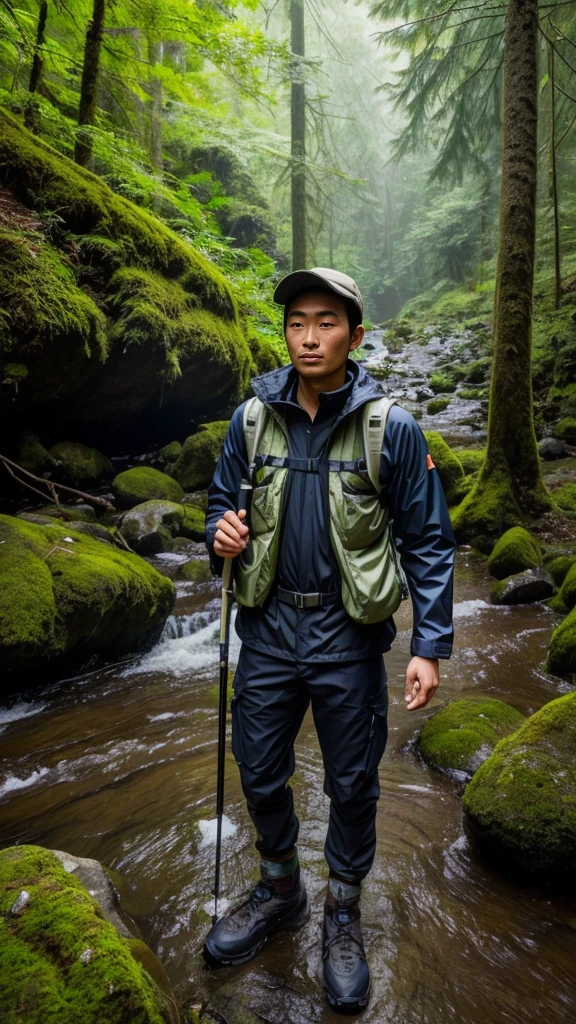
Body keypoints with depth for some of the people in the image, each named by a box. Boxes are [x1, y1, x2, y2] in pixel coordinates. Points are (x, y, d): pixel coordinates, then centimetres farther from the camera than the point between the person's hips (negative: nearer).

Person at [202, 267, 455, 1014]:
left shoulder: (392, 428, -9)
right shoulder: (251, 419, -1)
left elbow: (428, 543, -6)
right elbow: (221, 500, 11)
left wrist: (430, 647, -11)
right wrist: (221, 533, -13)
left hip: (348, 634, -2)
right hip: (268, 624, 3)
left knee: (351, 784, 14)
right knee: (260, 774, 16)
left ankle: (343, 915, 41)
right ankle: (279, 893, 45)